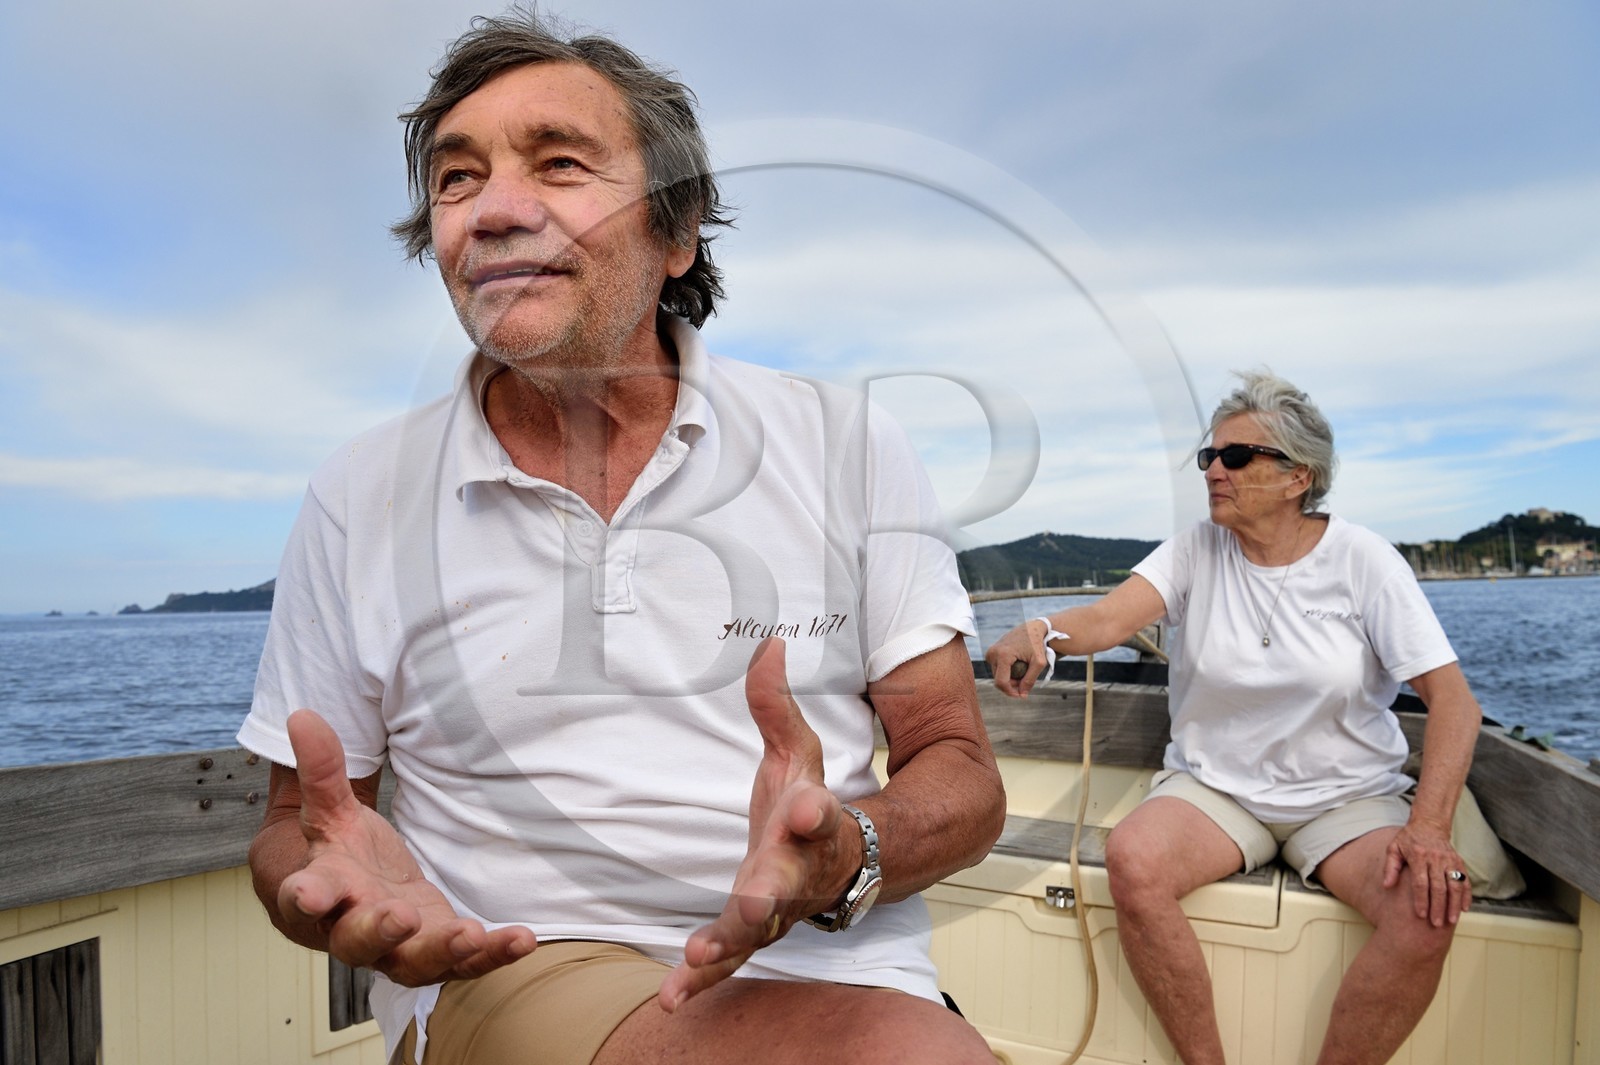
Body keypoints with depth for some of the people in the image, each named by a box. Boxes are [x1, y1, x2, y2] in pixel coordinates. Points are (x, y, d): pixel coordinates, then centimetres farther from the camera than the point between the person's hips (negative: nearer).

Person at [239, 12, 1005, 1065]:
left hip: (835, 969, 4)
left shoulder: (845, 443, -1)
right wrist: (343, 893, -14)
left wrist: (849, 855, -20)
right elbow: (294, 824, 10)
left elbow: (962, 772, 2)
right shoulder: (359, 498, 2)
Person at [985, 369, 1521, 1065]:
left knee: (1429, 908, -29)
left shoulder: (1362, 559, -5)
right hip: (1214, 786, 0)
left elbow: (1451, 697, -8)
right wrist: (1043, 632, -43)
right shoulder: (1197, 550, -2)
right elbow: (1110, 618, -19)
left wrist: (1429, 827, -22)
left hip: (1347, 797, 0)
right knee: (1132, 859, -29)